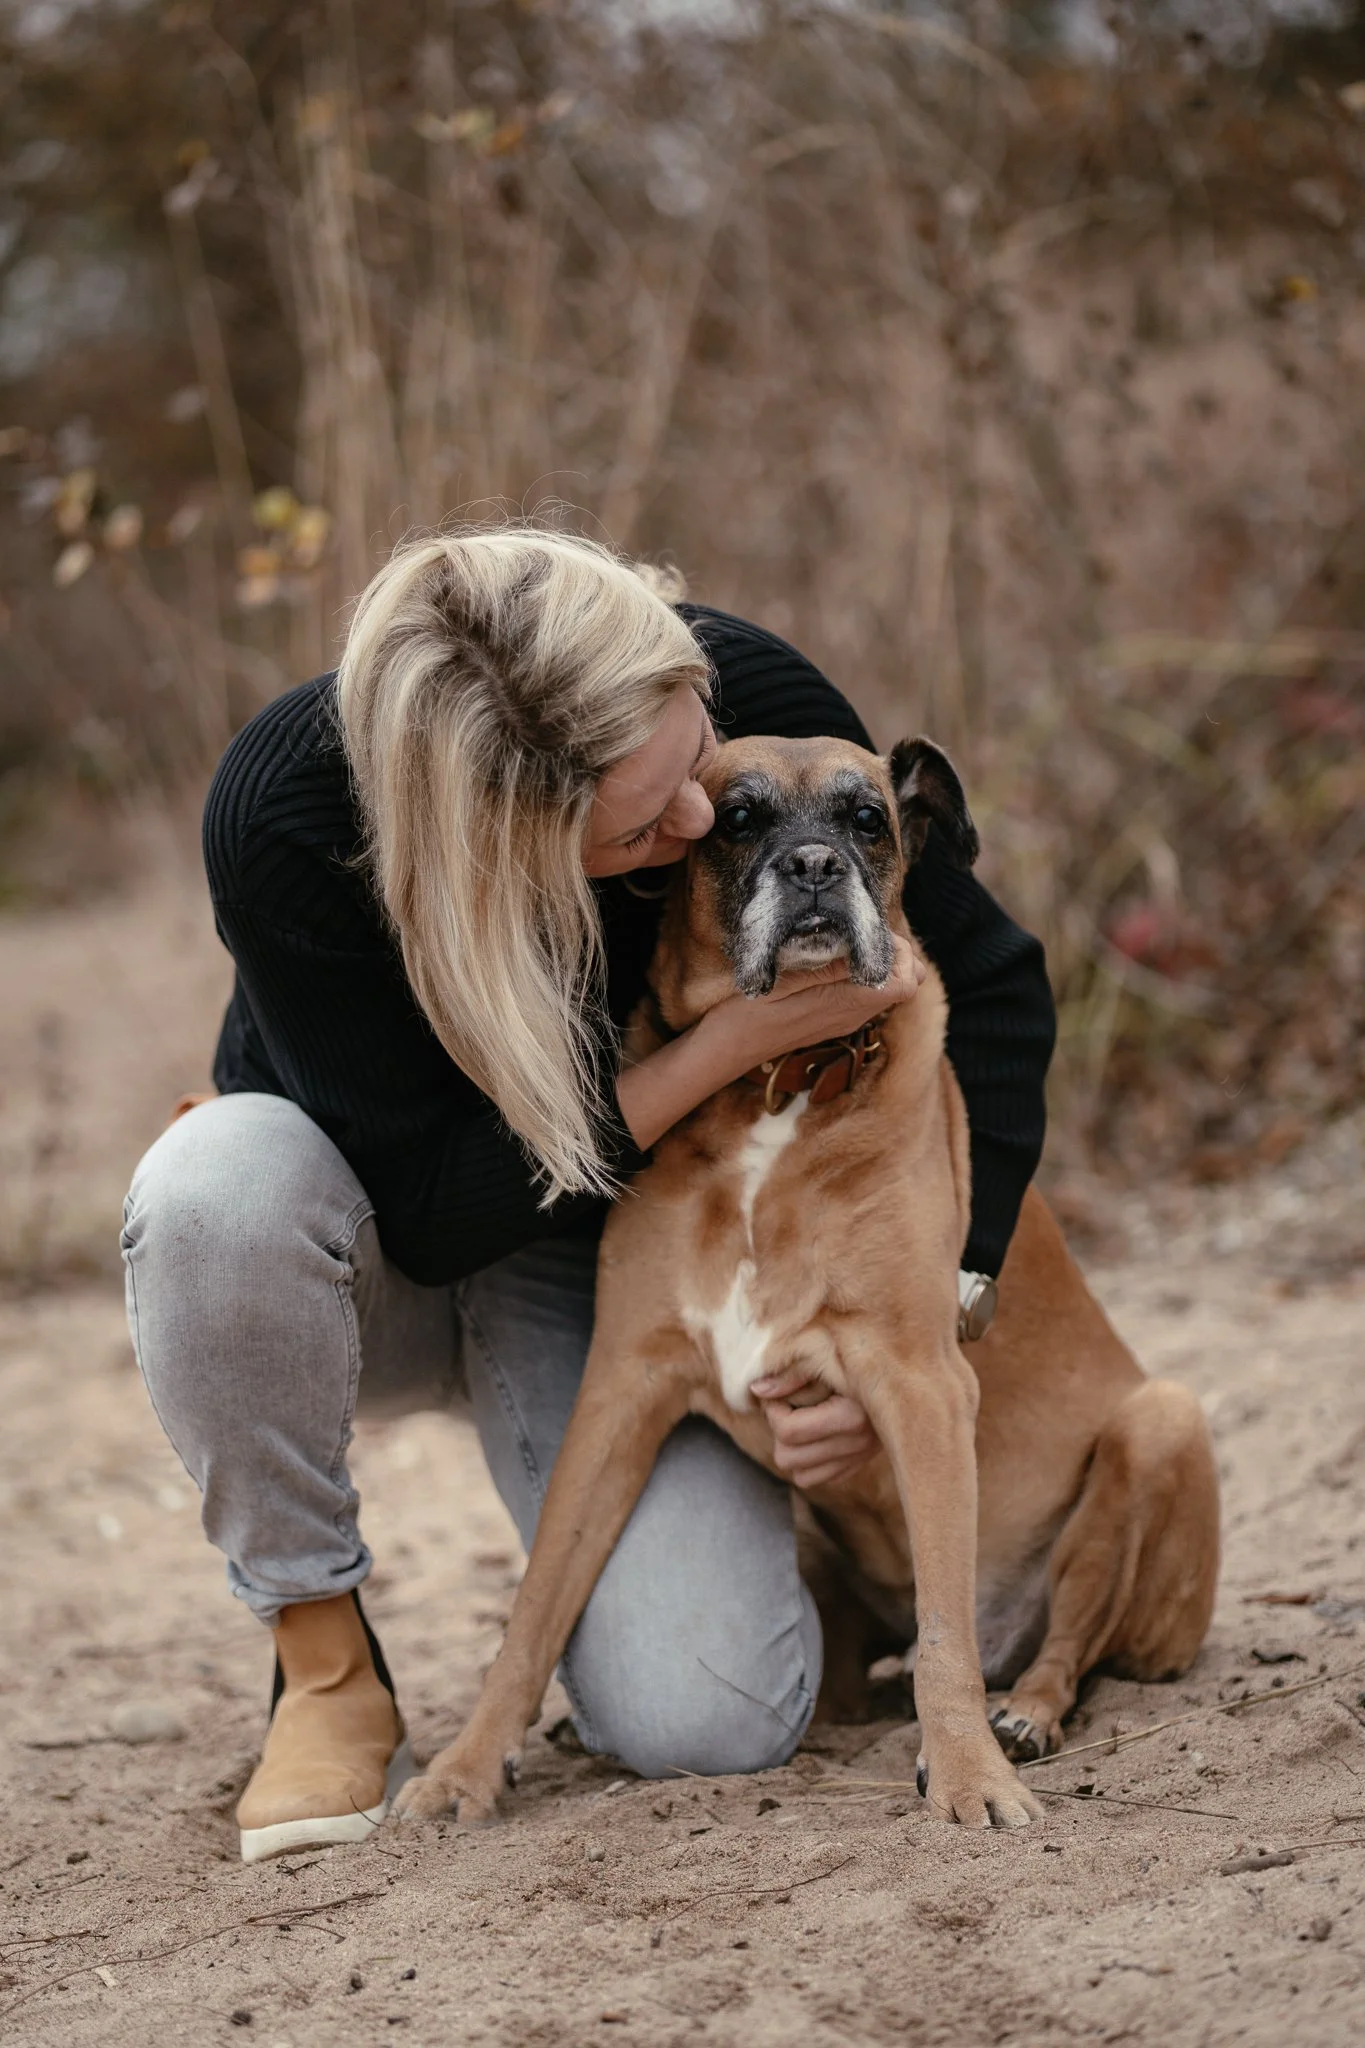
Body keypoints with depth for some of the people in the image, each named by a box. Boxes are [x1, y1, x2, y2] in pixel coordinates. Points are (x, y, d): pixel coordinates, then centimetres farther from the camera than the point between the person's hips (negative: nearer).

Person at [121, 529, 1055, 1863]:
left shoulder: (746, 693, -26)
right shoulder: (283, 812, -33)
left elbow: (993, 985, -11)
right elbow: (431, 1213, -28)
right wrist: (730, 1044, -36)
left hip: (619, 1249, 1)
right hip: (383, 1257, -1)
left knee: (709, 1721, -22)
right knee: (220, 1181, -39)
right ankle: (322, 1661, -16)